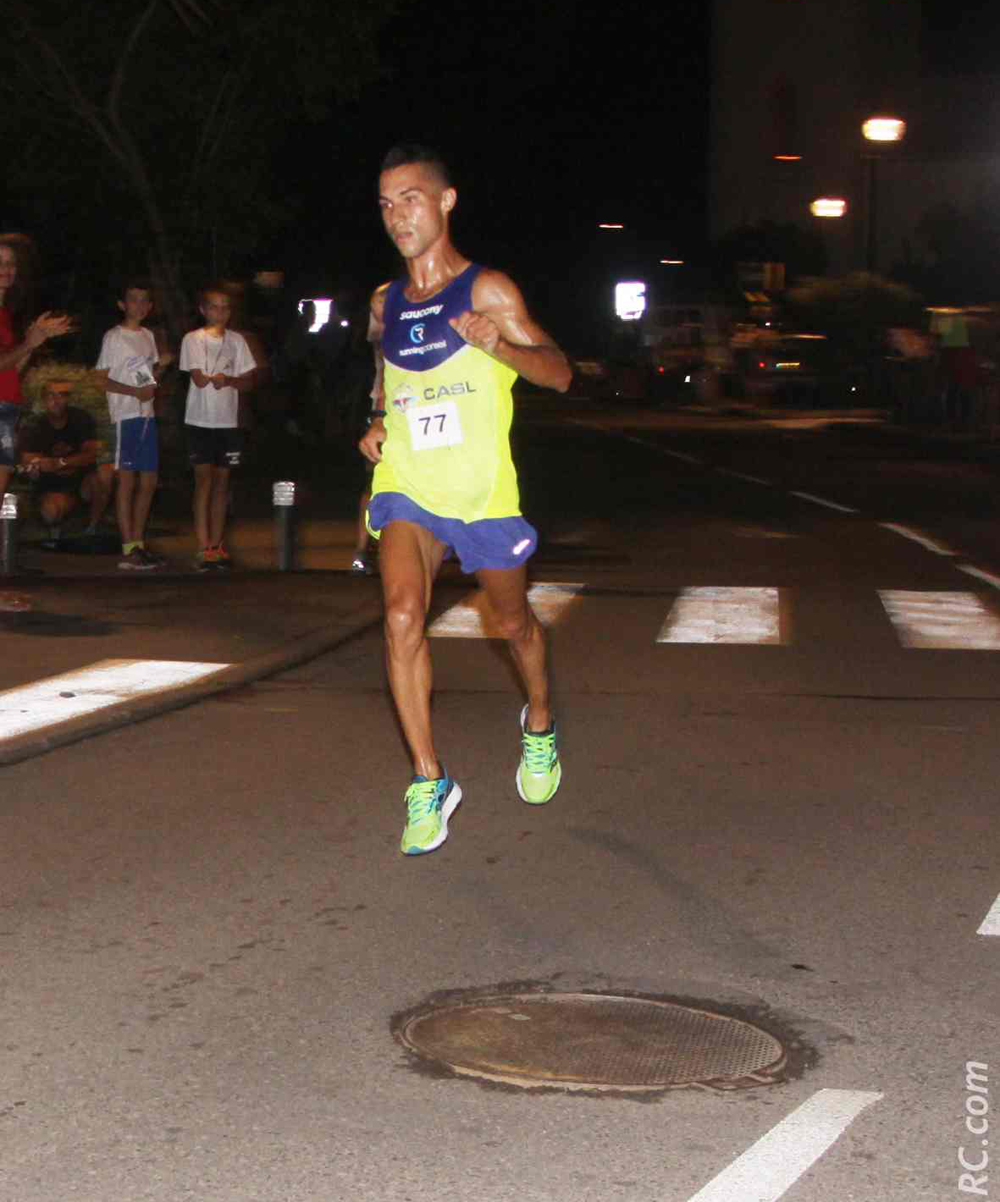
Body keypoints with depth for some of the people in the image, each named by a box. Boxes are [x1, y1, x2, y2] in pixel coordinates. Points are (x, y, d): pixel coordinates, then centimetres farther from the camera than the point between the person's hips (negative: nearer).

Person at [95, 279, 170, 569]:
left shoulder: (148, 336, 15)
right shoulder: (114, 337, -5)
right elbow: (101, 379, -9)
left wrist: (160, 366, 4)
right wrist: (135, 392, -18)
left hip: (147, 414, 7)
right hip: (125, 415, -7)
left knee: (149, 481, 9)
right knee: (127, 480, -6)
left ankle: (139, 544, 17)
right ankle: (128, 551, -6)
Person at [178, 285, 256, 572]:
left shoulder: (237, 340, 8)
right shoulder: (193, 339, -2)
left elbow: (249, 382, 2)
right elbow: (199, 380, -12)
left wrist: (229, 380, -15)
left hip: (228, 421, 3)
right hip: (200, 420, -3)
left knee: (221, 481, 7)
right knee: (204, 480, -6)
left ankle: (216, 544, 14)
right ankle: (204, 548, -8)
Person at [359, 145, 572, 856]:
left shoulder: (488, 291, -4)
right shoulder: (385, 305, 10)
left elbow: (559, 374, -9)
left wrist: (497, 344, -27)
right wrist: (380, 424, 6)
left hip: (482, 491, -2)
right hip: (405, 487, 3)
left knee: (514, 622, 14)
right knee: (402, 616, -20)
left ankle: (540, 723, 46)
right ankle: (430, 783, -13)